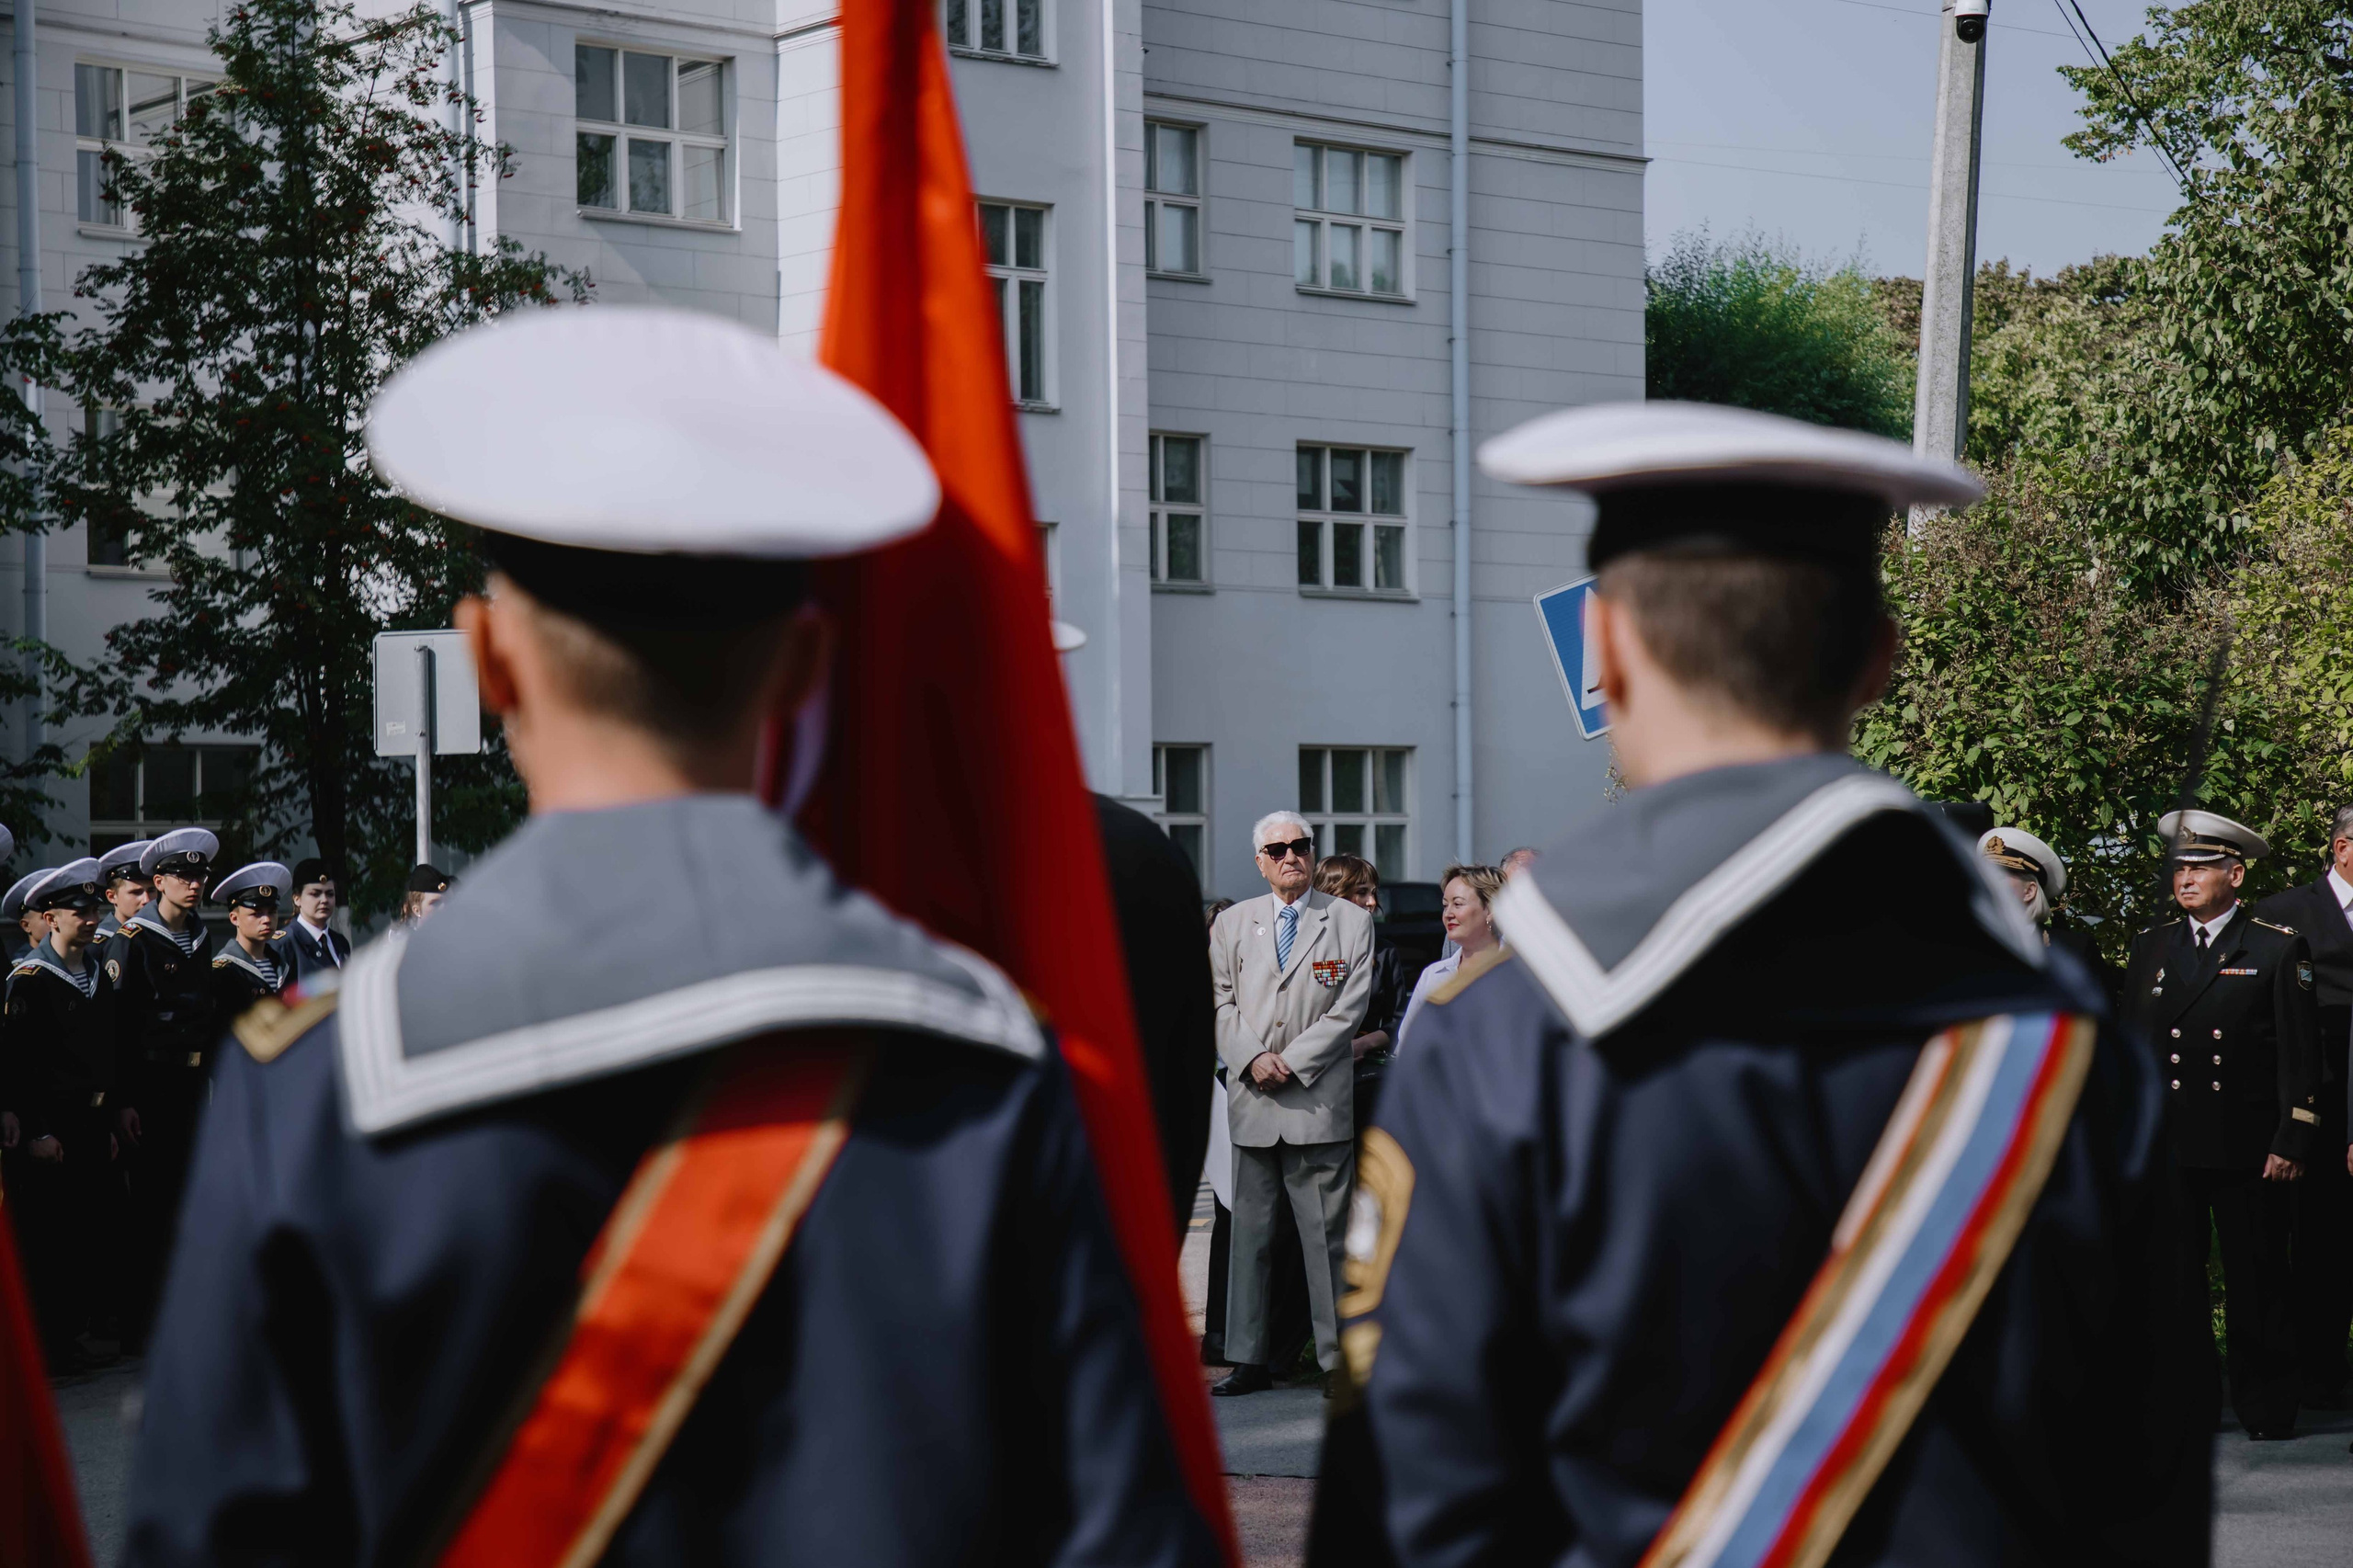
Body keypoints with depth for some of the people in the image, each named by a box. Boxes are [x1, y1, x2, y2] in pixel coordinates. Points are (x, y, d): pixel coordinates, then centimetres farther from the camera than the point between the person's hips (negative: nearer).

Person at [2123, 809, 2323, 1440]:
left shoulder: (2279, 949, 1)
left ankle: (2267, 1410, 12)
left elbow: (2300, 1052, -1)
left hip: (2249, 1150, -3)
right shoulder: (2151, 946, 13)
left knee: (2256, 1285, 2)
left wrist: (2293, 1142, -8)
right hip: (2163, 1147, 3)